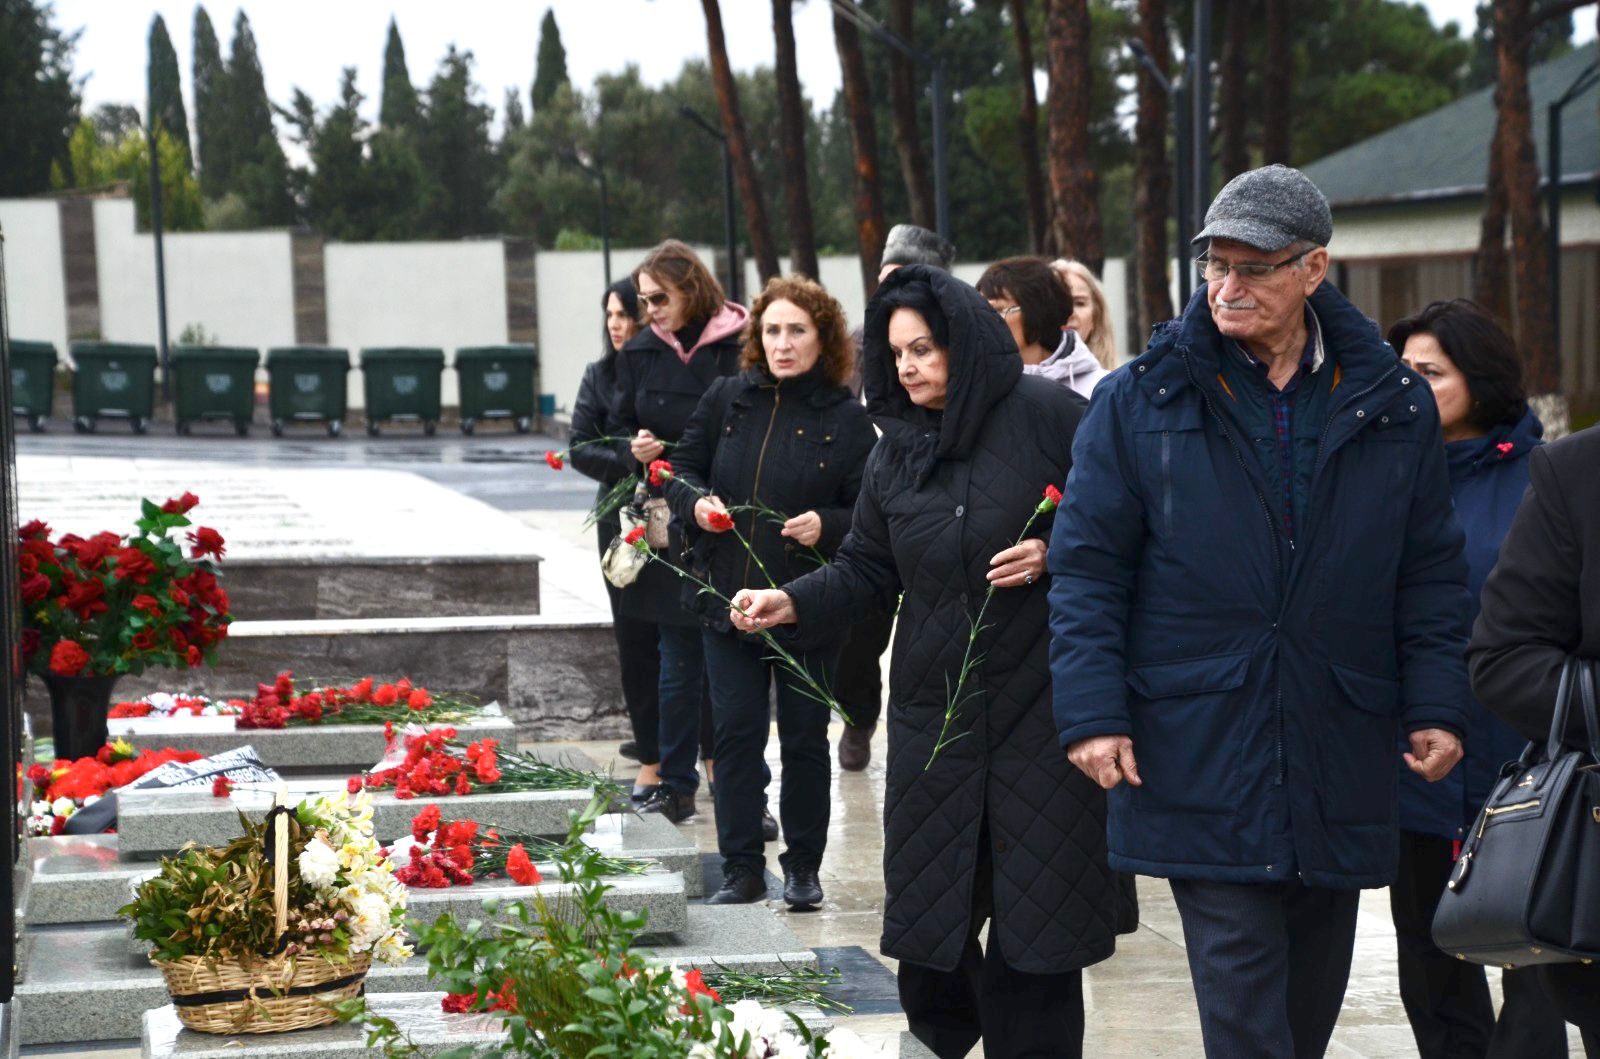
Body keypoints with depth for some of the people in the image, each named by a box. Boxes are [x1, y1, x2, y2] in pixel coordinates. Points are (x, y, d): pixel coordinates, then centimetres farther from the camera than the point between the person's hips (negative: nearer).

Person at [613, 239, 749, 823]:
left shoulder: (740, 349, -9)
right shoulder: (641, 352, 8)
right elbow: (623, 427, 17)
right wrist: (637, 448, -5)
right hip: (668, 529, 4)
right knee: (678, 664, 10)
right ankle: (676, 786, 18)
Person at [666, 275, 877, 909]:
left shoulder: (846, 419, -4)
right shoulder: (727, 400, 4)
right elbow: (681, 471, 12)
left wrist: (826, 525, -23)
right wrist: (696, 503, -9)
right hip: (728, 597, 2)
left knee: (804, 738, 6)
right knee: (735, 734, 3)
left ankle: (803, 868, 19)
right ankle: (741, 868, 11)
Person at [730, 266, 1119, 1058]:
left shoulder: (1048, 419, -8)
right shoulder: (895, 455, 9)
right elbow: (864, 569, 10)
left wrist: (1053, 558, -18)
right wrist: (793, 602, -5)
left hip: (1040, 701, -5)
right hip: (934, 712, 5)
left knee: (1034, 906, 1)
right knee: (929, 902, 10)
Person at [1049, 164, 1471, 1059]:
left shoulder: (1392, 405, 5)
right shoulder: (1142, 399, -1)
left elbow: (1431, 572, 9)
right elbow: (1088, 567, -1)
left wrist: (1437, 707, 1)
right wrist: (1093, 710, -9)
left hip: (1340, 755, 3)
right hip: (1198, 745, -3)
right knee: (1239, 980, -8)